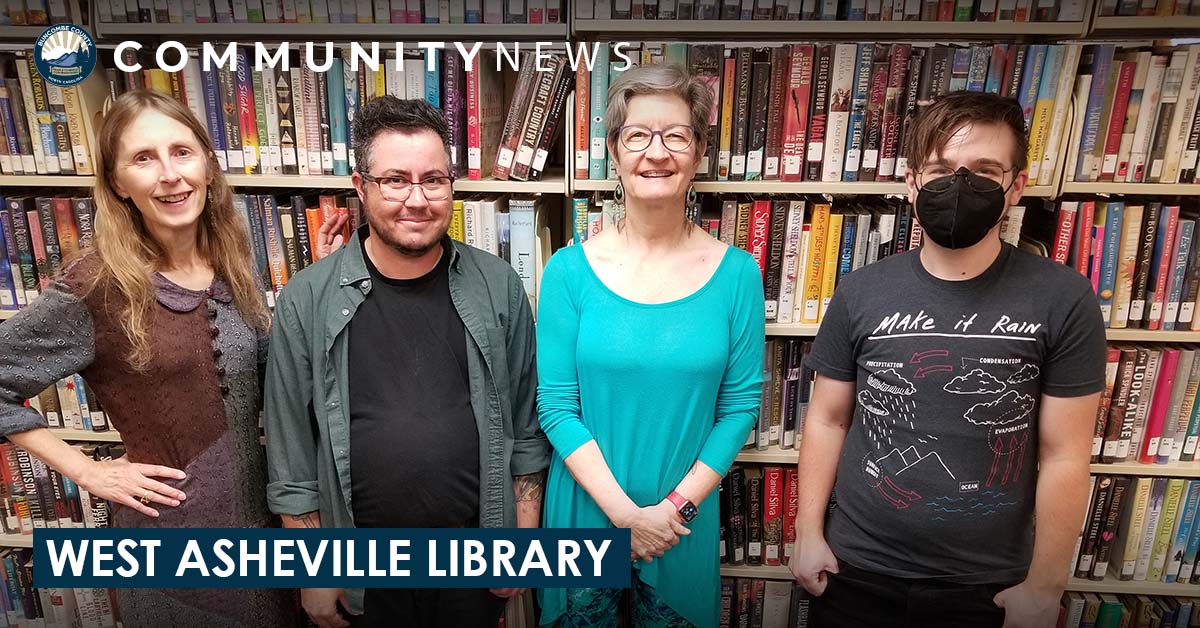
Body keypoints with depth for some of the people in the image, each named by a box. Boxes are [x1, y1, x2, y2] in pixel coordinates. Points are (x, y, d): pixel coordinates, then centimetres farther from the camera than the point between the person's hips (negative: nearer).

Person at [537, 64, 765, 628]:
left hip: (685, 516, 1)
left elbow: (740, 405, -5)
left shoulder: (737, 274, -8)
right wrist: (624, 512, -14)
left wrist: (677, 504, -11)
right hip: (584, 510, 0)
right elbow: (556, 407, -10)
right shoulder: (570, 270, -10)